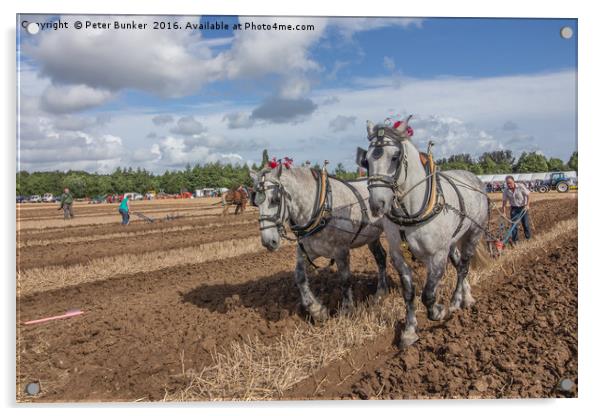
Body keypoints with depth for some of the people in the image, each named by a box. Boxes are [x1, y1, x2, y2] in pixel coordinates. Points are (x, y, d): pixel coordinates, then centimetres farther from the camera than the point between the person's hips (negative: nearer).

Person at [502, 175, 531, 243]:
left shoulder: (521, 187, -15)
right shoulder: (506, 191, -9)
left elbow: (528, 196, -10)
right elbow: (504, 201, -2)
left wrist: (527, 205, -23)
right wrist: (504, 212, -5)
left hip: (523, 208, -1)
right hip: (514, 209, 1)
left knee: (526, 224, 6)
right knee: (514, 225, -3)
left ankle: (528, 238, 24)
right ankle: (515, 240, 5)